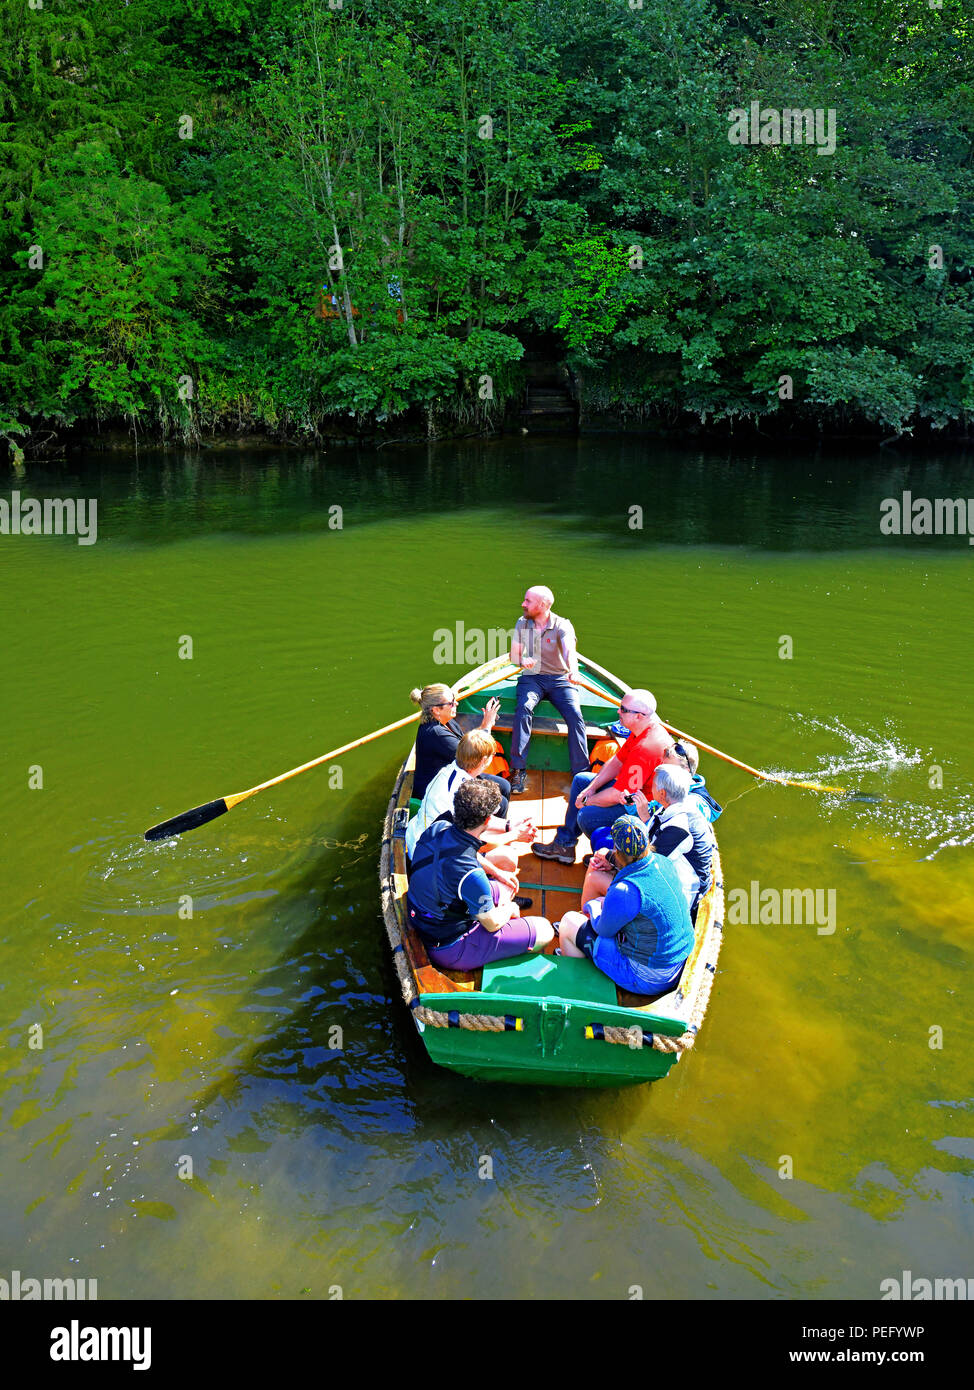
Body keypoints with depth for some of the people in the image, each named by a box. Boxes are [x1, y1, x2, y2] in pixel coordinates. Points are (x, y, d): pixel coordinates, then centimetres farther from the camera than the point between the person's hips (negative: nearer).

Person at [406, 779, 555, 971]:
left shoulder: (437, 828, -13)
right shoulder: (470, 875, -36)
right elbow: (493, 924, -17)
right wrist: (507, 906, 4)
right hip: (450, 951, -8)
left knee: (503, 889, 25)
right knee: (544, 930, 0)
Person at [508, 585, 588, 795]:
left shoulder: (562, 625, -7)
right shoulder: (522, 624, 6)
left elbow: (570, 649, -26)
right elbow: (514, 654, 9)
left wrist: (573, 670, -49)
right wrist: (522, 661, -17)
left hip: (560, 678, -2)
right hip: (531, 677, 2)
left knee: (575, 714, -26)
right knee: (524, 709, -29)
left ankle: (581, 772, -21)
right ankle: (518, 770, -28)